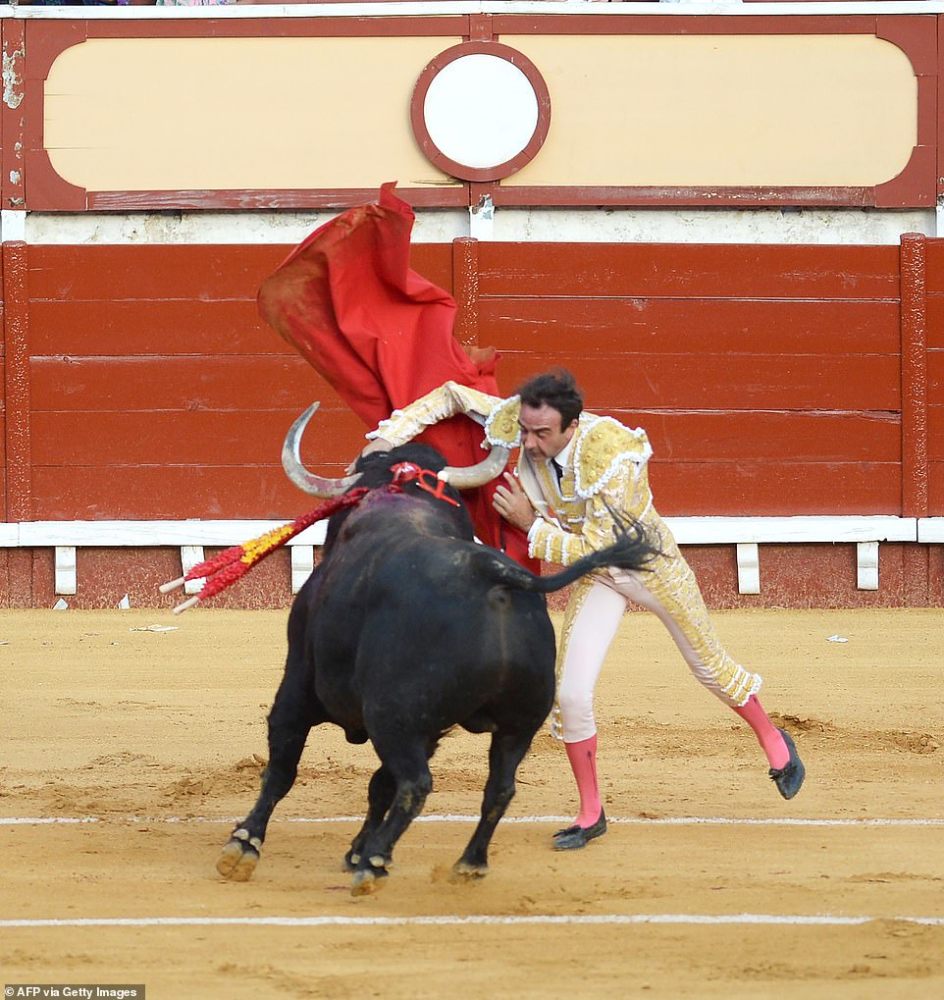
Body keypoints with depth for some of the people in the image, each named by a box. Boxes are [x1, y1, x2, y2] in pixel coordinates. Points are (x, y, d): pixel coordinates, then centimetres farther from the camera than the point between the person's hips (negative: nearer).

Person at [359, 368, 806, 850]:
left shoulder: (612, 460, -39)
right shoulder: (521, 423, -26)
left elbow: (596, 550, -33)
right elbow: (451, 395, -15)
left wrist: (530, 524, -37)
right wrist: (389, 436, -25)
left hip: (651, 563, -4)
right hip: (595, 576, 4)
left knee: (710, 666, 17)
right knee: (571, 693, -7)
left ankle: (773, 741, 44)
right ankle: (590, 814, 10)